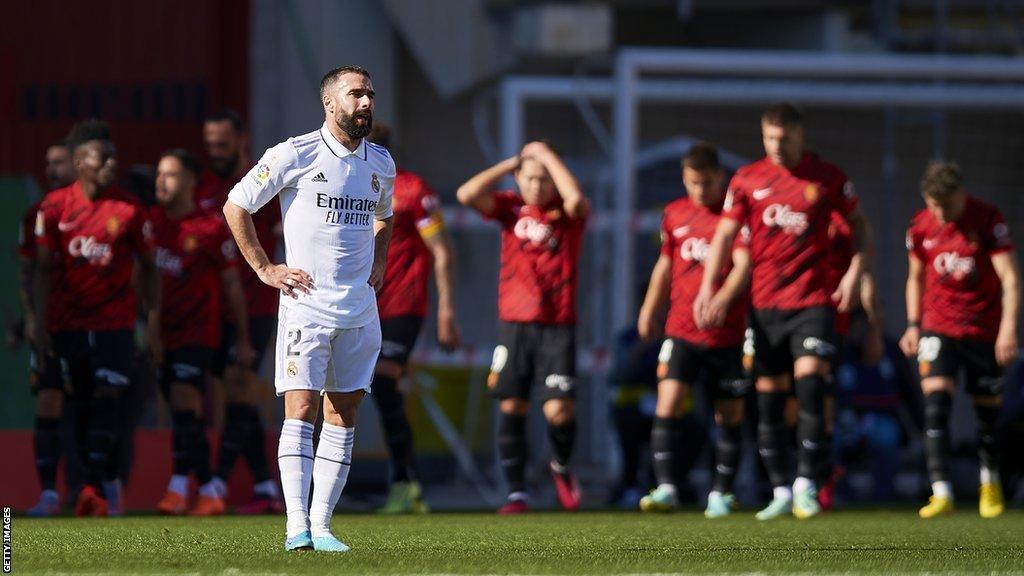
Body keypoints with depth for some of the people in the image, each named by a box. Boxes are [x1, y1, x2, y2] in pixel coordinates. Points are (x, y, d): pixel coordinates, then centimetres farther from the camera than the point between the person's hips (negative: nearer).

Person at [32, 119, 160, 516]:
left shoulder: (129, 210, -3)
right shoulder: (54, 208, -1)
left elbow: (148, 267, 4)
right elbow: (44, 270, 2)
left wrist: (154, 324, -1)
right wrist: (39, 326, -4)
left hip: (115, 323, -2)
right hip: (68, 323, 2)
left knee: (107, 400, -13)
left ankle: (93, 487, -17)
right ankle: (109, 484, 18)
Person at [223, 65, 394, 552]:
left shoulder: (381, 163, 11)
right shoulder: (295, 155, -6)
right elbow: (235, 207, 0)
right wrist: (264, 268, -3)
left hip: (360, 308, 5)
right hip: (307, 304, -5)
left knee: (343, 416, 4)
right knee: (301, 410, -12)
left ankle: (322, 525, 7)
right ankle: (296, 526, -15)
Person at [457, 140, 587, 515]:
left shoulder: (568, 214, 1)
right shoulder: (511, 209, 7)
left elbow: (576, 198, -24)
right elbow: (467, 194, -7)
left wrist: (547, 155, -12)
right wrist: (510, 163, -2)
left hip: (557, 328, -2)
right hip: (514, 325, 3)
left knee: (559, 410, -11)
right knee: (511, 407, 0)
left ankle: (562, 467, 21)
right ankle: (516, 493, 9)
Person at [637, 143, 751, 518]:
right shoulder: (675, 214, 9)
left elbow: (744, 263, -19)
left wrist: (723, 299, -35)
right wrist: (649, 311, 25)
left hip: (727, 333, -3)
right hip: (681, 329, 3)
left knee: (729, 415, 5)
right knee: (668, 403, -12)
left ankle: (721, 493, 17)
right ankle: (666, 489, -15)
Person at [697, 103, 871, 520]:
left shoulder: (828, 178, 2)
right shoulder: (747, 180, 5)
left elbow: (858, 225, 11)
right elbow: (725, 235, 5)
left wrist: (854, 272, -3)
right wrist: (708, 286, -6)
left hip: (812, 302, -2)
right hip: (765, 303, 2)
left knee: (810, 385, -16)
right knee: (768, 398, 3)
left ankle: (805, 485, -11)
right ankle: (780, 491, 12)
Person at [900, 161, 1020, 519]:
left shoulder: (988, 220, -11)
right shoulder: (921, 227, 0)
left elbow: (1010, 277, -14)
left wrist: (1008, 327, -24)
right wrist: (913, 325, 7)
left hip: (984, 328, -2)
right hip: (938, 327, 2)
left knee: (988, 409, 7)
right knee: (936, 402, -16)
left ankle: (991, 482, 33)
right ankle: (941, 493, -21)